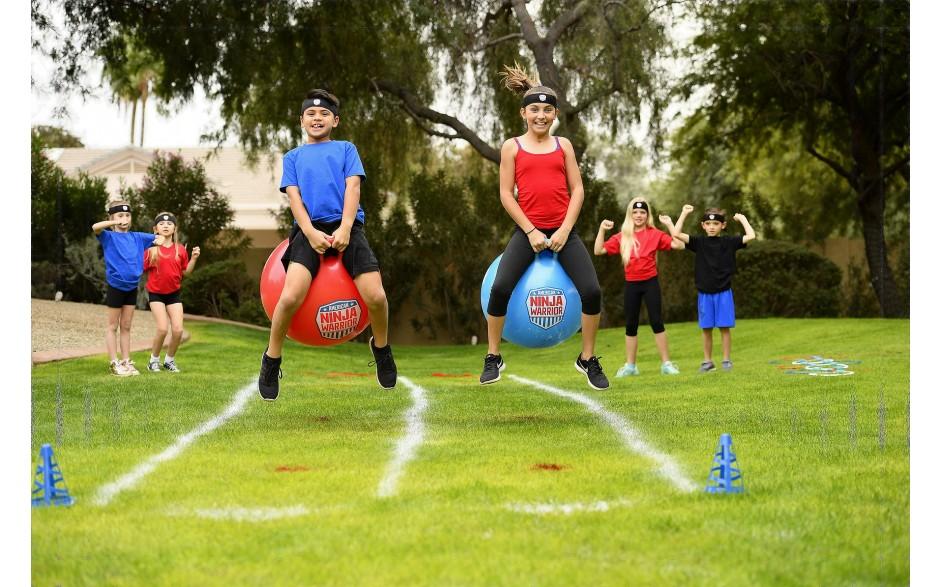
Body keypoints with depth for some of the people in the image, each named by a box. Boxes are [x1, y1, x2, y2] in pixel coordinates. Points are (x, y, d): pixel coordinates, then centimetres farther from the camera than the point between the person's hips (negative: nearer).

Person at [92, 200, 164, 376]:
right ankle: (115, 364, 6)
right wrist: (115, 223, -29)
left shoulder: (136, 237, 8)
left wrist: (159, 240, -4)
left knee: (126, 327, 11)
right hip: (115, 287, -5)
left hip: (132, 287, 5)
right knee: (113, 326, 4)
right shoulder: (109, 237, -6)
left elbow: (158, 238, 18)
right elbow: (95, 227, -26)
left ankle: (126, 362, 15)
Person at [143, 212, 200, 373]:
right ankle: (154, 359, 7)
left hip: (174, 293, 3)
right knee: (162, 328, -15)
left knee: (178, 330, -5)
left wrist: (194, 258, -5)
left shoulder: (180, 249, 1)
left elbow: (186, 271, 7)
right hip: (156, 293, -3)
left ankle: (170, 360, 17)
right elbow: (142, 269, -6)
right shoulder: (151, 249, -7)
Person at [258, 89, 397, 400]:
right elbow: (293, 196, 8)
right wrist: (311, 233, -10)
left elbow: (352, 187, 7)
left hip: (347, 227, 0)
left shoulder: (346, 149, 20)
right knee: (290, 296, -23)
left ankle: (381, 347, 16)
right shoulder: (293, 156, 21)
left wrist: (344, 229, -10)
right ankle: (271, 360, -2)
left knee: (375, 296, -16)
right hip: (310, 230, 0)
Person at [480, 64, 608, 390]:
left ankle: (588, 360, 8)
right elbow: (506, 194, 0)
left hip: (563, 230, 2)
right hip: (528, 230, -1)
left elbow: (577, 190, 6)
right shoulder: (512, 147, 6)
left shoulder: (563, 145, 11)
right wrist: (530, 231, -9)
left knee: (591, 291, -12)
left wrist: (564, 230, -7)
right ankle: (493, 358, -1)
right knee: (500, 289, -20)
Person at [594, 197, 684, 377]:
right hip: (631, 285, 3)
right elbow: (598, 250, 0)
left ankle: (666, 363, 1)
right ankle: (630, 365, 15)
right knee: (631, 325, 8)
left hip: (650, 283, -2)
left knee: (657, 322, -5)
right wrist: (602, 230, -10)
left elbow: (678, 245, -10)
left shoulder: (655, 234, -1)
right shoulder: (622, 237, 5)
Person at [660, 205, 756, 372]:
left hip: (723, 292, -1)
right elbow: (676, 234, -8)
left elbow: (751, 236, -8)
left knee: (724, 327, 1)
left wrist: (742, 219, -1)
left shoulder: (729, 242, 0)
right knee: (706, 328, 6)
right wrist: (684, 213, -4)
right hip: (704, 293, 1)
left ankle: (726, 360, 9)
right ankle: (708, 361, 14)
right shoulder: (699, 242, 1)